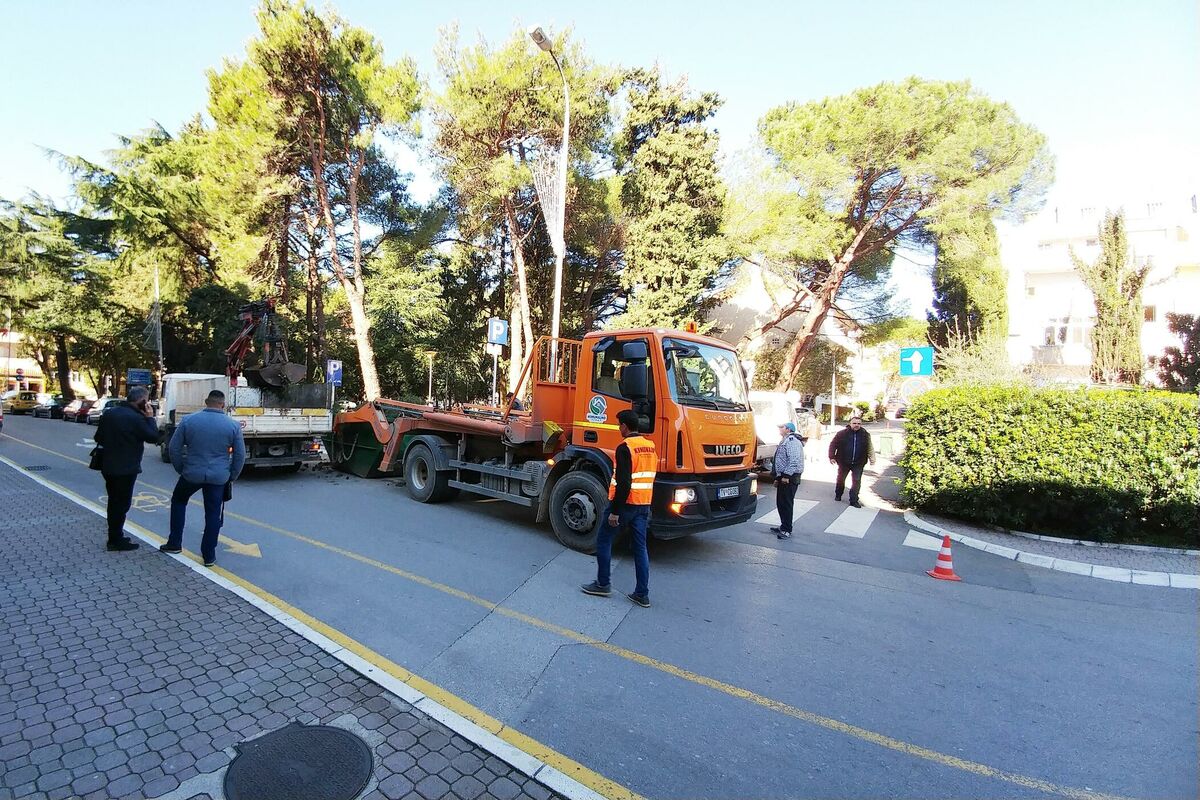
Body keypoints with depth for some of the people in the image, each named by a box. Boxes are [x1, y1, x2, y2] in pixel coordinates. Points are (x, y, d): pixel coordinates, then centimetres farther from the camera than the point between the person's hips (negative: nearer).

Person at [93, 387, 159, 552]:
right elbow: (153, 437, -16)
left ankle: (114, 537, 29)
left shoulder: (109, 413, 6)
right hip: (126, 468, -8)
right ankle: (116, 541, 9)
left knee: (114, 501, 18)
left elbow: (98, 437, 12)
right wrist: (150, 417, -11)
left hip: (108, 466, 8)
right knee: (122, 504, 2)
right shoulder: (136, 418, -21)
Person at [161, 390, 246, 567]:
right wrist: (232, 476, 11)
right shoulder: (233, 425, -5)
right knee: (213, 515, 7)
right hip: (219, 477, -1)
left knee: (178, 501, 27)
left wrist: (180, 468, 14)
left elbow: (174, 447, 1)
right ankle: (209, 556, 13)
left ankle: (174, 544, 31)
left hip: (192, 474, 1)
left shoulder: (189, 420, -4)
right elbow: (240, 455, -1)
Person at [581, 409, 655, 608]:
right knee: (641, 547, 10)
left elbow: (623, 483, -22)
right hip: (644, 505, 7)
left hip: (625, 503, -7)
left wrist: (614, 511, -18)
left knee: (603, 540, 10)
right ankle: (642, 594, 13)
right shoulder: (651, 446, 8)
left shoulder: (625, 448, -16)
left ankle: (603, 584, 17)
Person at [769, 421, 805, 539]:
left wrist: (786, 475, -25)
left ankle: (787, 530, 0)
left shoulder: (792, 441, -14)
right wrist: (778, 477, 25)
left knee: (786, 503, -6)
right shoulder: (785, 441, 21)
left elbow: (794, 460, -25)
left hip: (789, 478, -11)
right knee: (780, 503, 15)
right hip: (784, 477, 11)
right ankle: (784, 526, 26)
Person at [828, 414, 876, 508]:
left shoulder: (865, 434, -1)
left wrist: (872, 459, -1)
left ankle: (854, 500, 8)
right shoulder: (842, 433, -7)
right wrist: (832, 457, -10)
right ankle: (838, 495, 37)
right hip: (844, 462, 0)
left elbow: (870, 447, 7)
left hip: (858, 463, 0)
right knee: (840, 479, 15)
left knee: (856, 481, -1)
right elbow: (833, 444, -4)